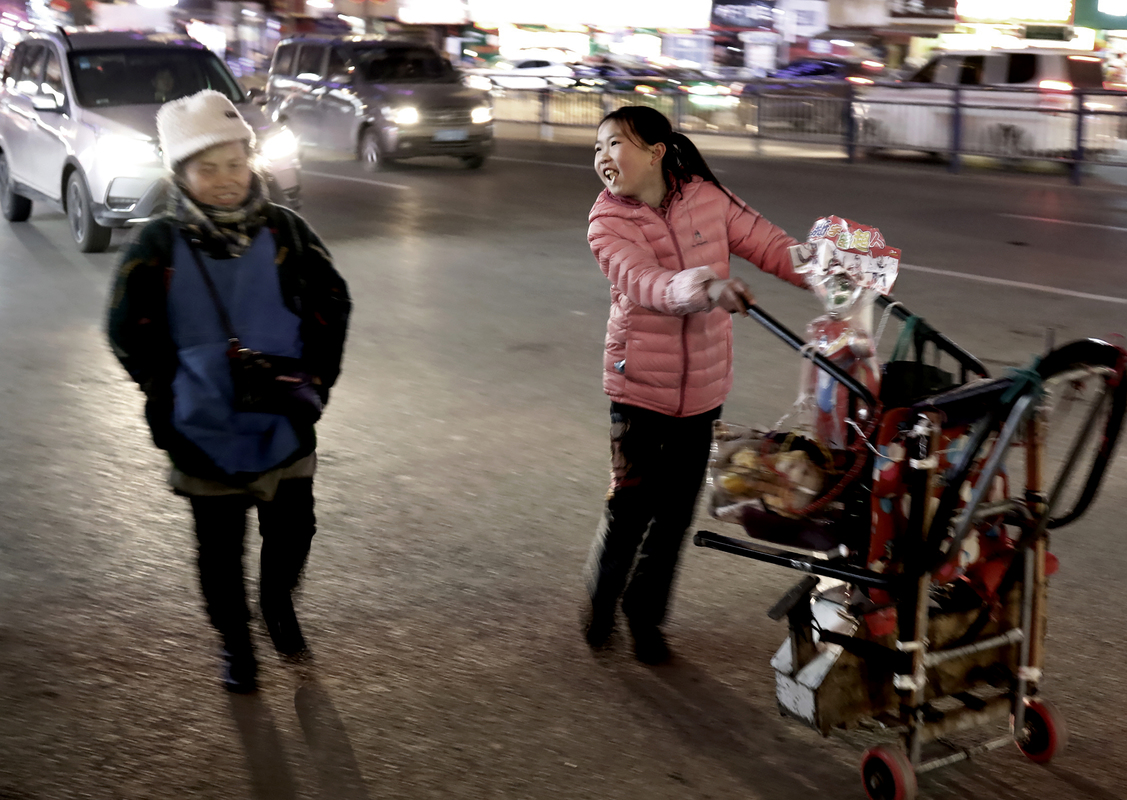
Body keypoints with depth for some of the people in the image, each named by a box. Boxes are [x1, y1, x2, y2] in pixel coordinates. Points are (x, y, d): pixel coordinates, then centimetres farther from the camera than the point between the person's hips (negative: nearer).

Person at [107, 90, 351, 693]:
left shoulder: (284, 232, -3)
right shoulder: (159, 246, -7)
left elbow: (331, 306, 5)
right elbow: (131, 332, 0)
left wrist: (315, 382, -2)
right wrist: (168, 399, -5)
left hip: (284, 423, 1)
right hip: (205, 433, -1)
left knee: (293, 530, 10)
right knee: (221, 547, 10)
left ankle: (278, 601, 40)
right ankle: (234, 640, 31)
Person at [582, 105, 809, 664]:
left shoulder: (707, 199, -2)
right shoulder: (607, 225, -11)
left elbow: (767, 244, 3)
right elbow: (641, 279, -31)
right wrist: (687, 290, -52)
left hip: (702, 387, 3)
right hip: (639, 385, -3)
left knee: (676, 507, 9)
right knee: (631, 502, -2)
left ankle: (645, 613, 29)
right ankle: (601, 598, 27)